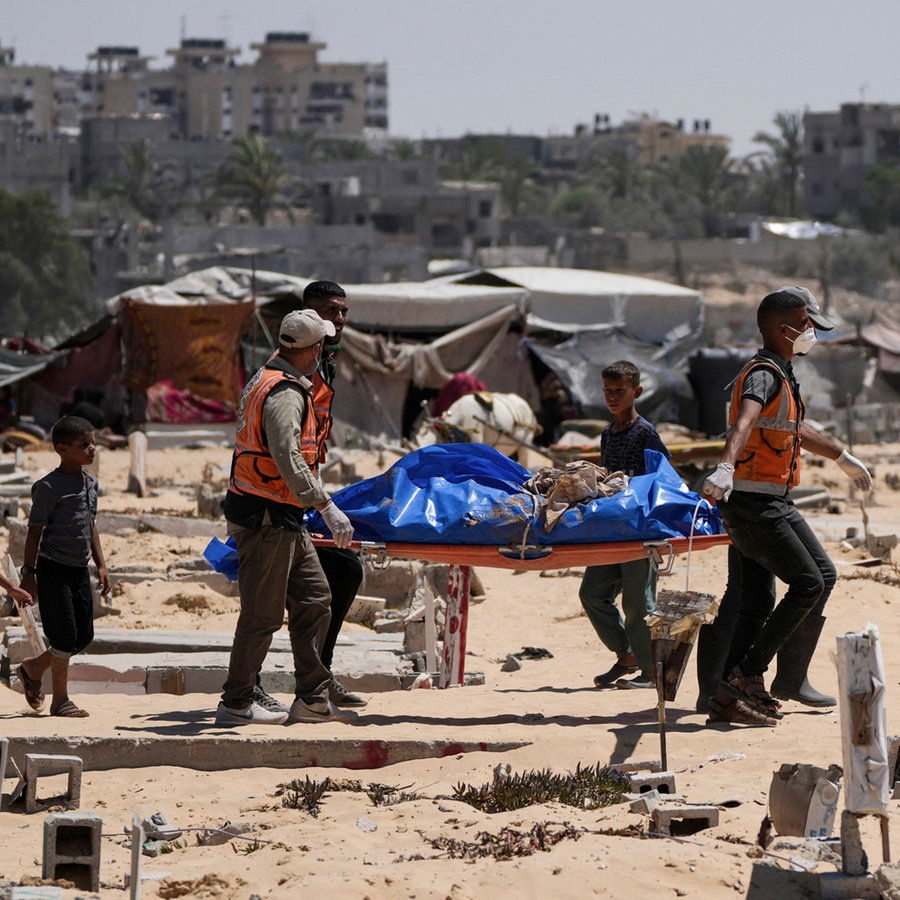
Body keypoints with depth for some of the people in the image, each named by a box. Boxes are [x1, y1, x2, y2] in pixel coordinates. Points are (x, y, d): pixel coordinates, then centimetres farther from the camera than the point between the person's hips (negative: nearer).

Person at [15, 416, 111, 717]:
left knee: (84, 636, 10)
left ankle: (33, 667, 30)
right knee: (64, 636, -6)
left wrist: (100, 563, 16)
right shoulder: (49, 488, -15)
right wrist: (29, 574, -14)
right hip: (54, 569, -8)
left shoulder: (90, 483, 9)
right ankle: (60, 700, 5)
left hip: (80, 569, 8)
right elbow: (35, 532, -13)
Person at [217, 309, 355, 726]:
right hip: (266, 518, -11)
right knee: (262, 614, -3)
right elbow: (288, 460, -29)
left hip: (282, 519, 11)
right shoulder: (285, 395, -19)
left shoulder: (266, 378, 13)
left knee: (314, 598, 11)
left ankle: (312, 698, 13)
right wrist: (326, 507, -30)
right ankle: (236, 704, 5)